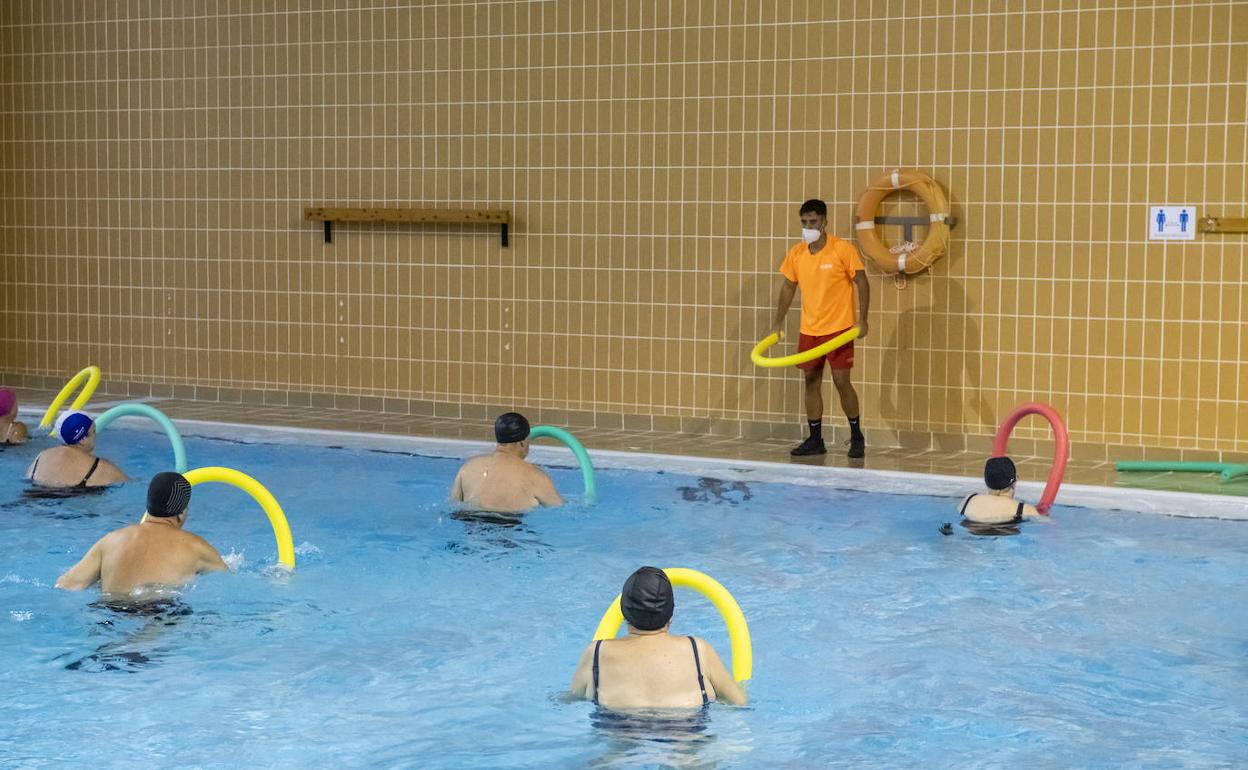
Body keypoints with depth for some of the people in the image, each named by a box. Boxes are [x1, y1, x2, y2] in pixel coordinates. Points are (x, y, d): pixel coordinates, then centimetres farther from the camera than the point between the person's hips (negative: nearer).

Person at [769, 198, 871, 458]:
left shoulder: (843, 250, -12)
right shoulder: (796, 253, 2)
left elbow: (861, 283, -8)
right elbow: (788, 287, 12)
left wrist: (863, 320, -14)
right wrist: (778, 321, 8)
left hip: (839, 328, -5)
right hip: (809, 330, 5)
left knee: (841, 381, -7)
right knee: (811, 381, 6)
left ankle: (857, 437, 9)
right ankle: (815, 440, 14)